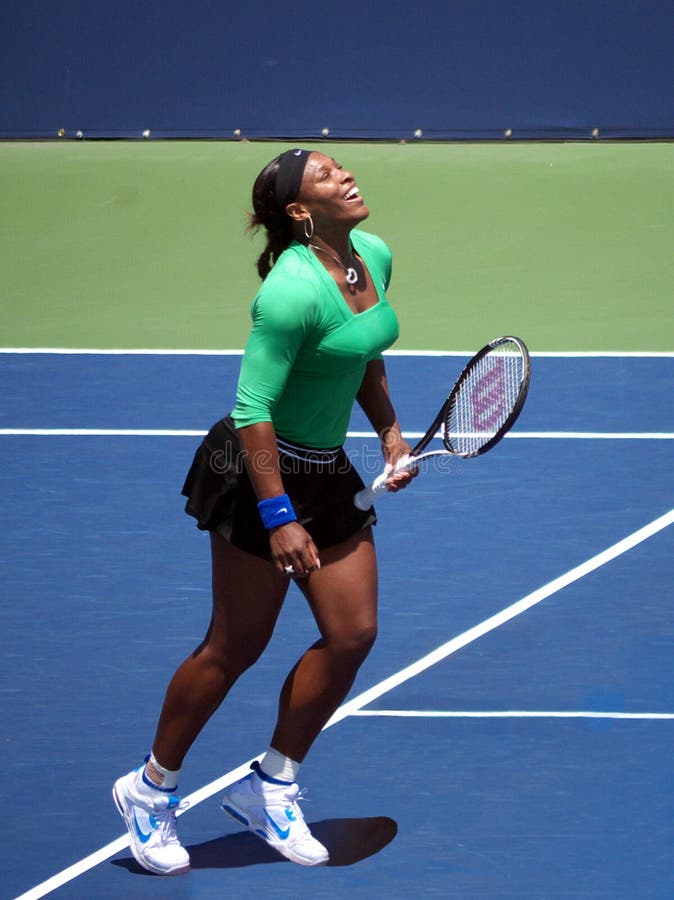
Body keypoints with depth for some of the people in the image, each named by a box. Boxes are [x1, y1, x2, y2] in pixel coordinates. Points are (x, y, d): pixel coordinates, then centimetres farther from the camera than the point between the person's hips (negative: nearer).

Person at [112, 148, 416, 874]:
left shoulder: (376, 257, 1)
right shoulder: (293, 290, -25)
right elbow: (252, 410, -24)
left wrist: (389, 432, 11)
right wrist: (277, 518, -24)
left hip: (329, 474, 8)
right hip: (260, 471, -8)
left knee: (352, 634, 4)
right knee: (235, 648, 2)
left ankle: (270, 787, 19)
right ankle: (151, 789, 21)